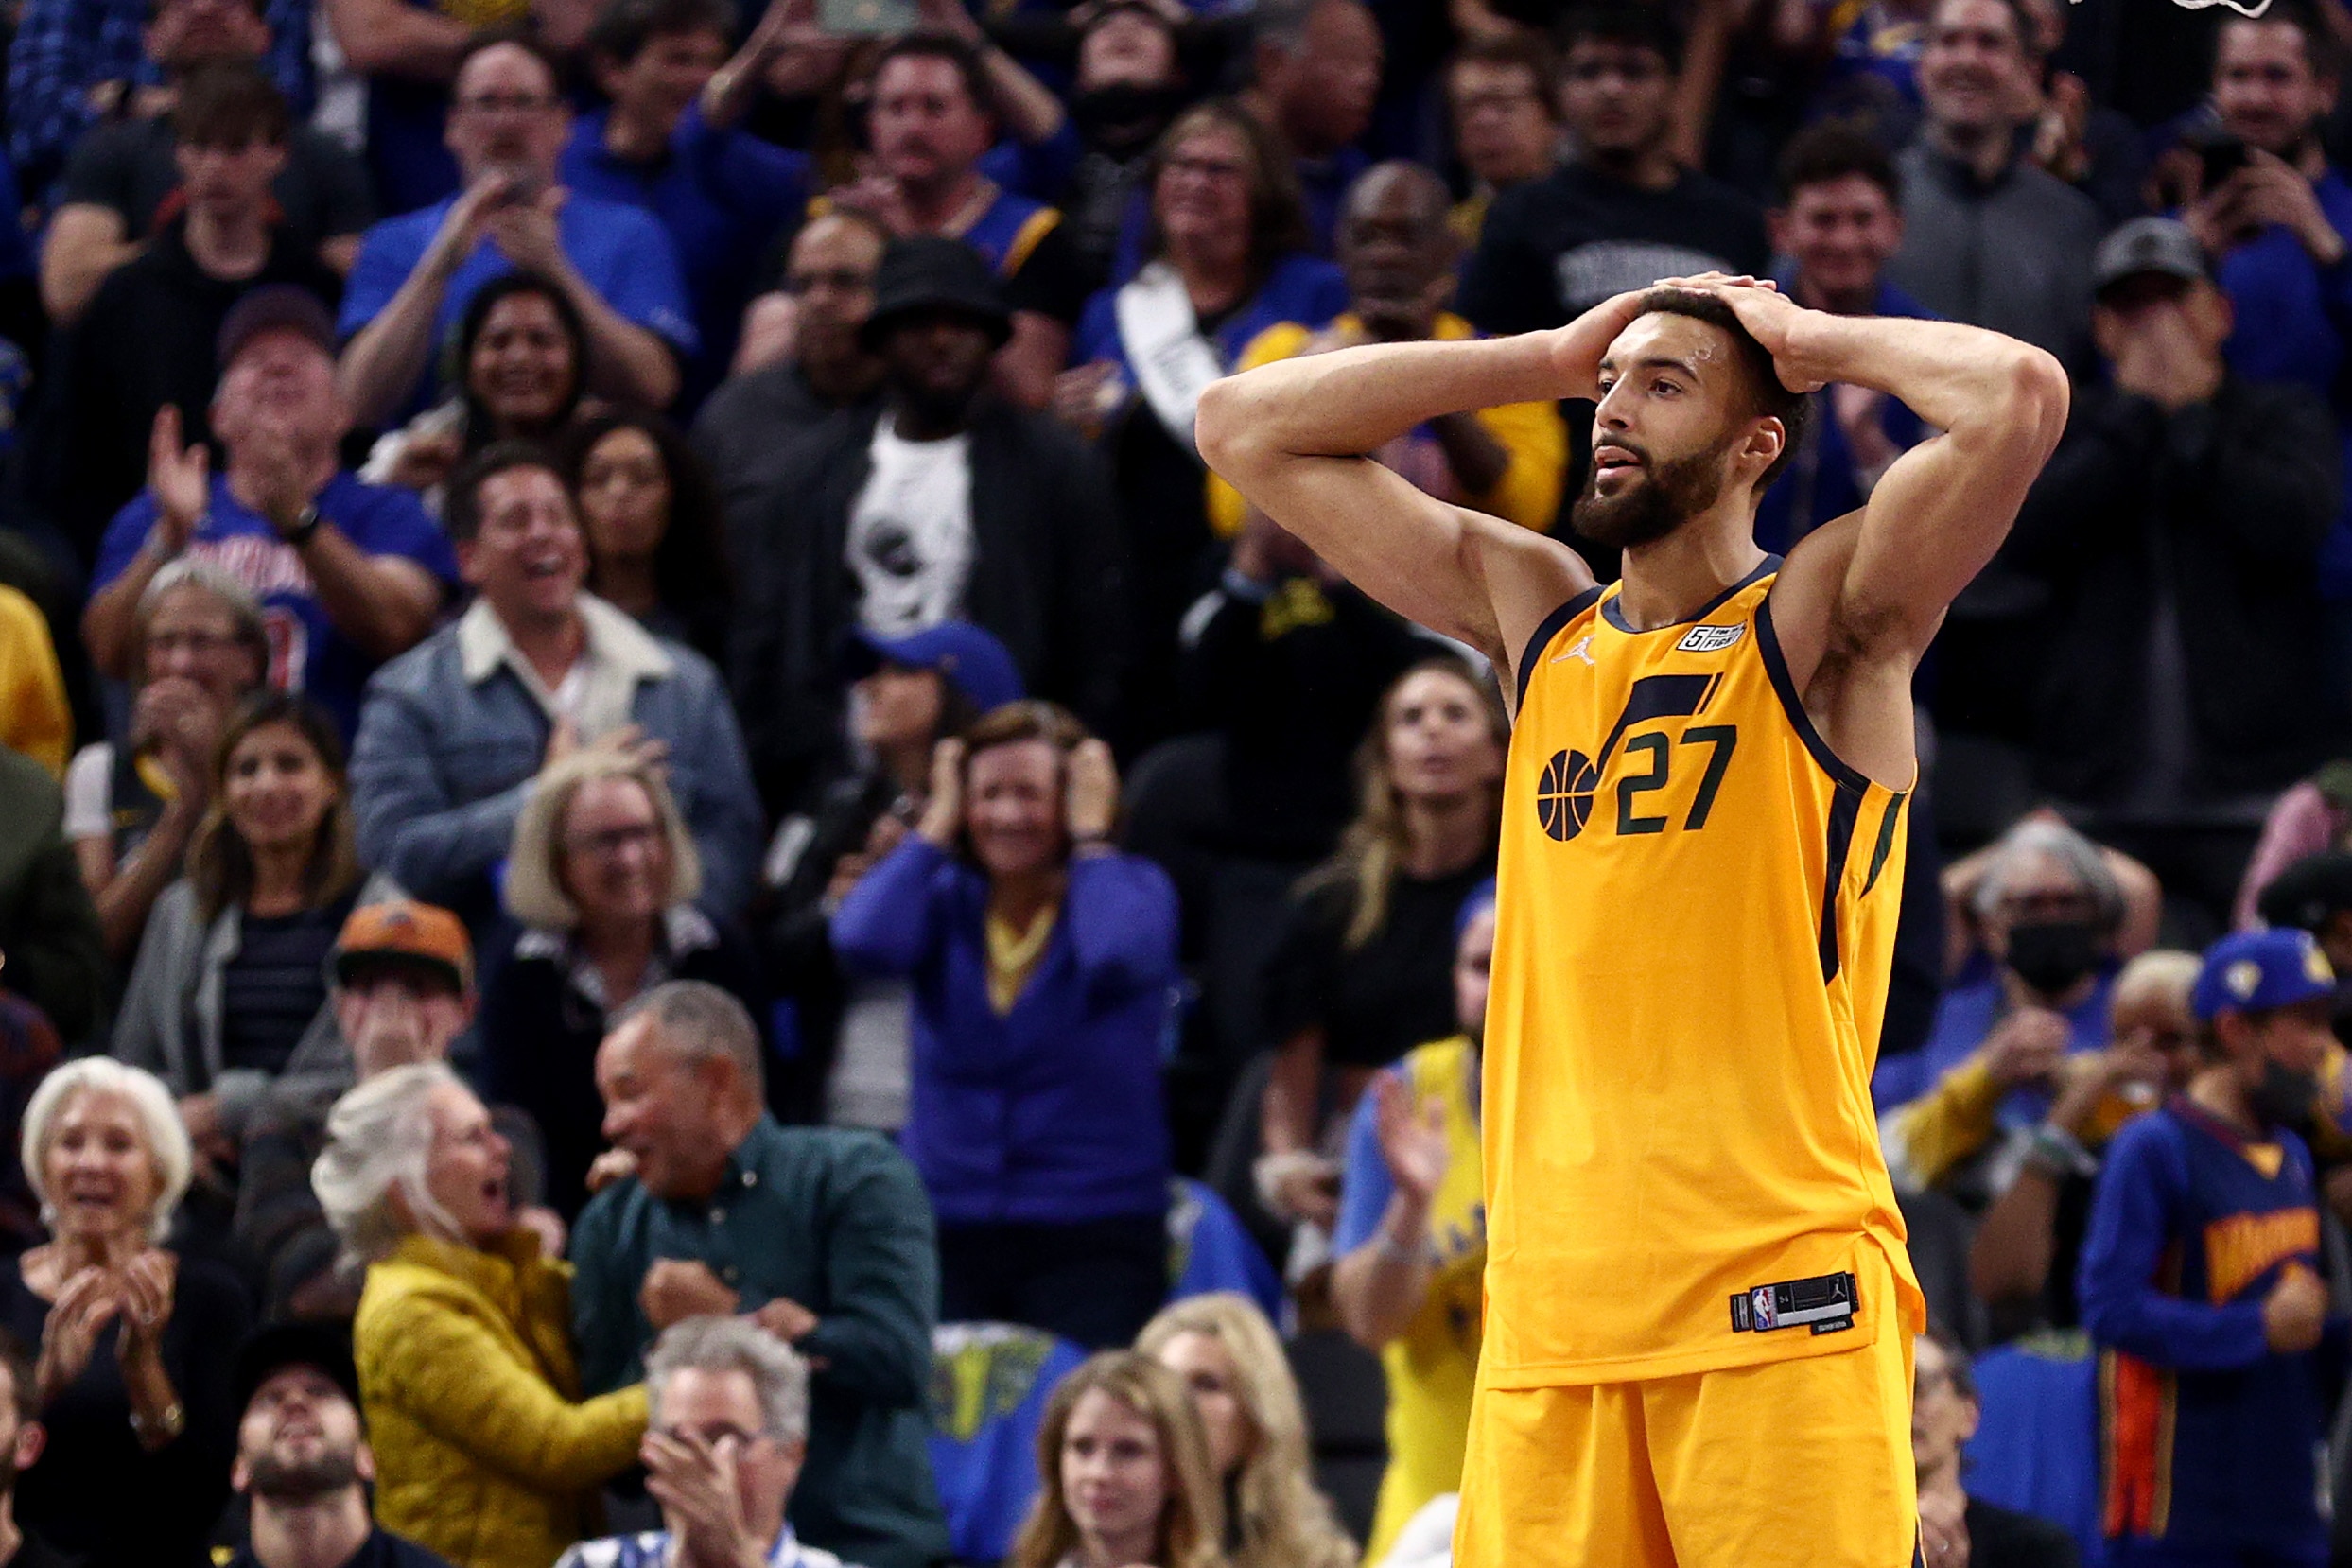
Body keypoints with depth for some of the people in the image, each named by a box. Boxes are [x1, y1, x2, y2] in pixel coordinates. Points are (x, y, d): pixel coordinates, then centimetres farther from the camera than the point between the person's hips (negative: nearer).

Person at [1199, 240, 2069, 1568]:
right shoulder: (1531, 616, 17)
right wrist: (1553, 359, 16)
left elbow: (2024, 397, -14)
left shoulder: (1820, 621, 2)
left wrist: (1816, 343, 3)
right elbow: (1247, 429, 21)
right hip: (1549, 1303, 5)